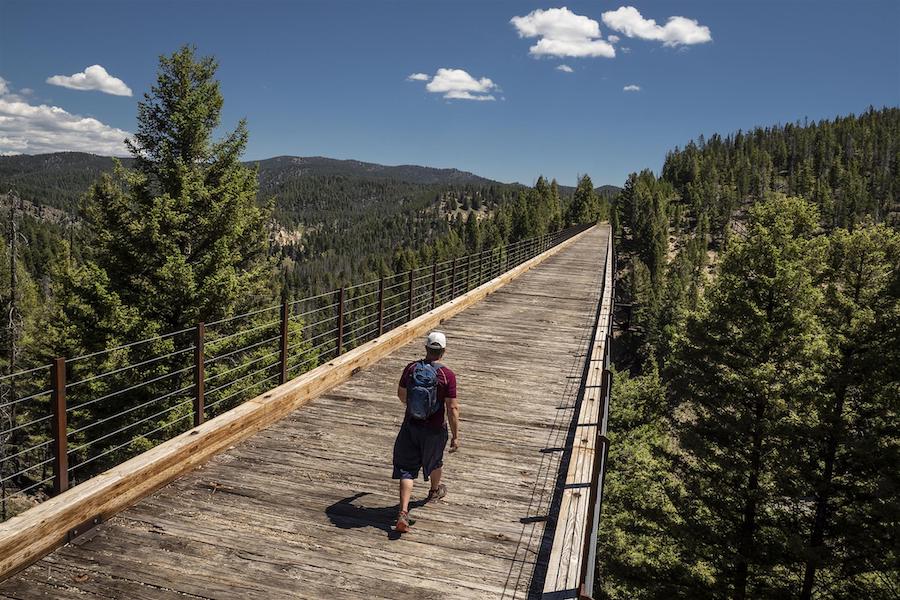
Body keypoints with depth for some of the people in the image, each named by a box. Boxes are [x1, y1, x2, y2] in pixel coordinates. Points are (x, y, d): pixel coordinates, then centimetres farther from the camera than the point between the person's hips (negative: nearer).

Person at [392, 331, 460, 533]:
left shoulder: (411, 368, -8)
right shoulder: (447, 376, -18)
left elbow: (401, 393, 8)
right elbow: (452, 408, -18)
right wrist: (455, 436, -9)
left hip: (410, 426, 1)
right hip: (434, 430, -1)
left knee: (407, 470, 7)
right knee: (435, 461, 26)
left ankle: (403, 513, -5)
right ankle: (435, 491, 53)